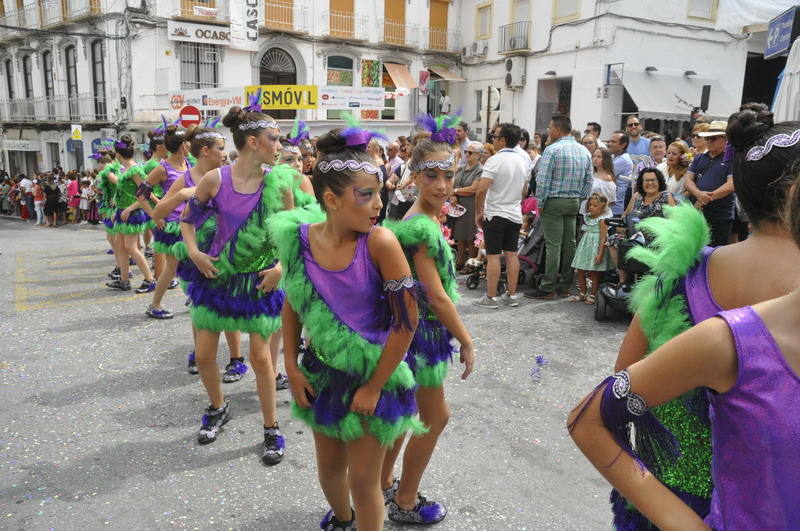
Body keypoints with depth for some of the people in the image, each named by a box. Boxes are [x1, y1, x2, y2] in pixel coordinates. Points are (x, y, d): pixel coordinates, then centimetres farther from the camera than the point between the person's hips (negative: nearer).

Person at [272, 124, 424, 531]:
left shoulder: (380, 242, -23)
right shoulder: (301, 238, -12)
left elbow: (407, 320, -19)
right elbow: (293, 304, 4)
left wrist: (374, 387, -13)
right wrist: (291, 367, 0)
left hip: (372, 376, -4)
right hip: (323, 374, 4)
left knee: (363, 480, 8)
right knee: (329, 467, 24)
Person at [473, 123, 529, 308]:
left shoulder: (495, 160, -15)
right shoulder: (524, 161, 9)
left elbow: (481, 190, -20)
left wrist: (478, 212, -9)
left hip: (495, 215, -7)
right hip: (515, 215, 7)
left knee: (493, 256, -3)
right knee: (511, 254, 10)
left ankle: (491, 297, 1)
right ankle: (511, 295, 15)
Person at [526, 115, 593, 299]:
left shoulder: (552, 149, -12)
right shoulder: (584, 151, 11)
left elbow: (543, 180, -16)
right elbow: (589, 181, 12)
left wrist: (540, 203, -9)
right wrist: (579, 199, 16)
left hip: (554, 201, -7)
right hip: (574, 202, 7)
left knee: (553, 245, -6)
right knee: (569, 243, 10)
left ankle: (547, 288, -3)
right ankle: (565, 285, 17)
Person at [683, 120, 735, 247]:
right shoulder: (699, 158, 15)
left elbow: (731, 185, -12)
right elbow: (687, 179, 7)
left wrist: (707, 198, -16)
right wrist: (698, 194, -14)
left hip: (720, 218, -5)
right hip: (696, 214, 5)